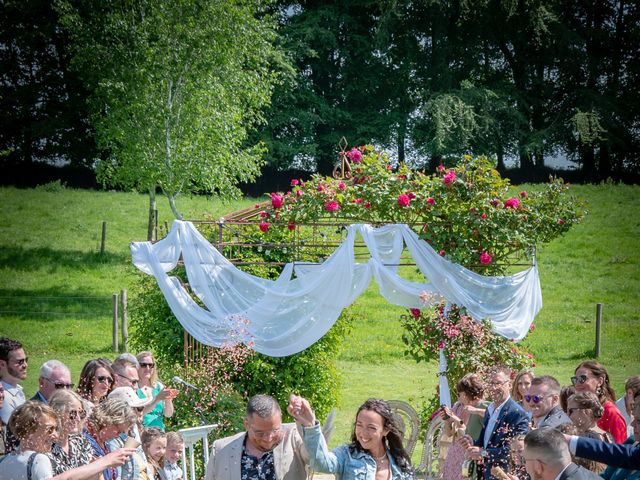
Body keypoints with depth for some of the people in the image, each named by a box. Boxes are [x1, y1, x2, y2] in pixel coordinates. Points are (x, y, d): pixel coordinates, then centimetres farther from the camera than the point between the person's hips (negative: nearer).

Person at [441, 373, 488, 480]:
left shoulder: (483, 408, -14)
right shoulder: (458, 406, 5)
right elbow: (448, 434, 13)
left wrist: (457, 421, -21)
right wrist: (447, 419, -4)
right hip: (453, 456, 6)